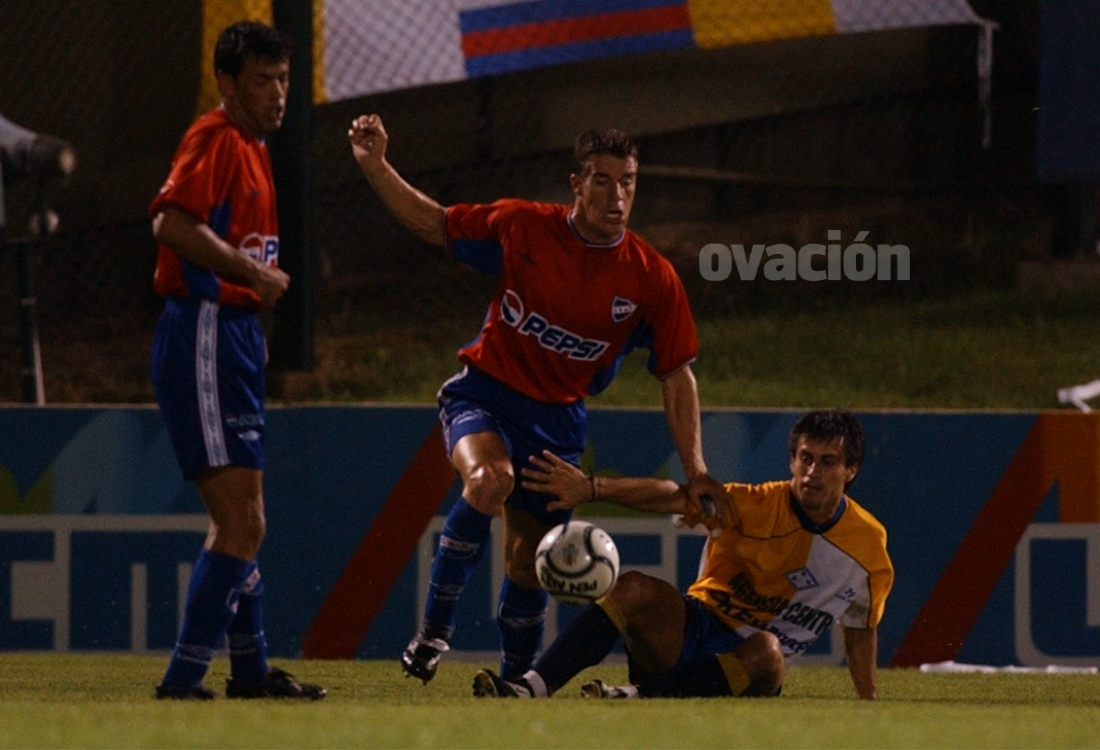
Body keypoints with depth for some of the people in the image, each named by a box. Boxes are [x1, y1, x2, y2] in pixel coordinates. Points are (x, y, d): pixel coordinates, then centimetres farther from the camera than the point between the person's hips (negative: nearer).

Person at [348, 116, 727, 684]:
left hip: (557, 418, 2)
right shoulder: (522, 228, -10)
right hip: (484, 393, -2)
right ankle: (434, 628, -22)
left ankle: (515, 680, 28)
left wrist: (695, 472, -6)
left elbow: (677, 376, -1)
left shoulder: (652, 279, -8)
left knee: (530, 561, 6)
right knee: (491, 478, -33)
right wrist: (376, 167, -8)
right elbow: (434, 224, 4)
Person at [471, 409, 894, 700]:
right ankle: (532, 688, -40)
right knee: (636, 588, -31)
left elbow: (861, 632, 15)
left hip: (747, 669, 0)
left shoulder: (868, 545, -2)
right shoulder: (759, 506, -7)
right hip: (690, 632, 0)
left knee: (768, 654, -38)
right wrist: (592, 489, -35)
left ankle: (638, 696, -43)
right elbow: (673, 497, -21)